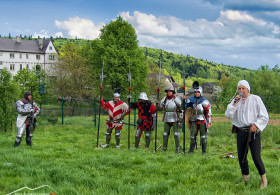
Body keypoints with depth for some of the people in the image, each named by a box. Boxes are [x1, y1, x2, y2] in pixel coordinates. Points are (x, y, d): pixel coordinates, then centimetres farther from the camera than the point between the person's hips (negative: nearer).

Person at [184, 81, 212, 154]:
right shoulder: (191, 99, 7)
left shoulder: (204, 100, -6)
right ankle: (191, 149, 16)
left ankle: (204, 150, 10)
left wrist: (209, 123, -9)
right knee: (192, 135, 6)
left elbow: (209, 112, -5)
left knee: (203, 136, 1)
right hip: (194, 121, 4)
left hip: (202, 121, -4)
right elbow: (184, 106, 17)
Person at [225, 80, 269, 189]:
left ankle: (263, 178, 8)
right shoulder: (236, 101, 11)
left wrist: (256, 125, -14)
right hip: (240, 132, 4)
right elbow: (228, 115, 0)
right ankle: (245, 179, 21)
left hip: (253, 132, -4)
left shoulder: (255, 99, 0)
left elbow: (264, 116, 0)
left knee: (256, 157, -11)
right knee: (241, 157, 6)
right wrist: (234, 103, -9)